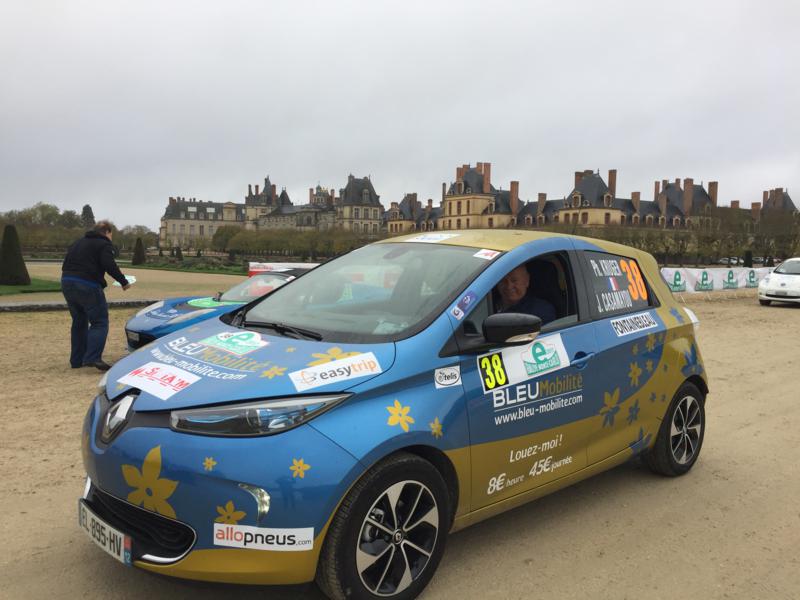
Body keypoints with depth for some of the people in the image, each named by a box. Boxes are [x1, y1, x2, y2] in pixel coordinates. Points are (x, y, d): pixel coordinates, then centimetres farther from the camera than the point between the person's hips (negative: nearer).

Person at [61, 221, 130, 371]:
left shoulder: (77, 243, 24)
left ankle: (77, 360, 21)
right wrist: (123, 281, -7)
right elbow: (109, 265, -15)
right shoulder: (103, 244, 0)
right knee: (99, 322, -5)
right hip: (88, 286, -8)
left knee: (79, 322, 19)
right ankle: (92, 357, -21)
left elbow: (66, 264, 21)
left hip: (67, 283, 8)